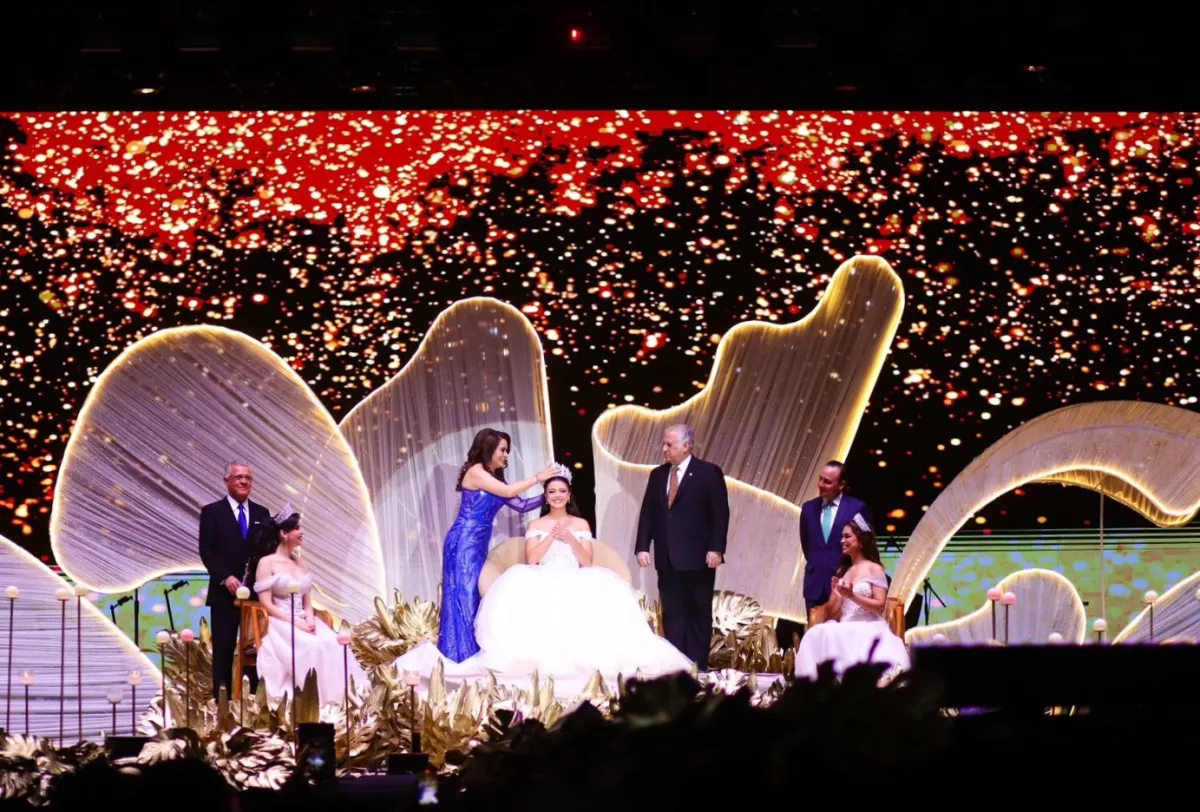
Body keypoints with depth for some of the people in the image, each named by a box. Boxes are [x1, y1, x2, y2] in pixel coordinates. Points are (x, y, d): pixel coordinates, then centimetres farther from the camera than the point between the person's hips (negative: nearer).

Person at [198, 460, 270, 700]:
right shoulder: (212, 512, 3)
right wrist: (225, 578, -17)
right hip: (225, 594, -3)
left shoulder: (262, 514, 14)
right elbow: (207, 551, -5)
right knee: (223, 652, -1)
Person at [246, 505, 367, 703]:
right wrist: (295, 624, -17)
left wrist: (310, 621, -6)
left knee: (334, 645, -24)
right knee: (312, 648, -34)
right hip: (280, 626, -6)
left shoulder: (301, 563, 18)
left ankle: (338, 700, -29)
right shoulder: (266, 563, -2)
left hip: (304, 624, 6)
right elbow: (266, 605, -9)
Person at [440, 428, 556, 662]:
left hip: (477, 544, 9)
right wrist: (538, 478, -9)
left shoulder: (494, 477, 15)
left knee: (474, 595, 7)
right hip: (464, 542, -9)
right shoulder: (475, 471, -10)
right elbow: (508, 491, -17)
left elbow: (520, 504, 13)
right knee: (463, 595, -8)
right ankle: (460, 652, -7)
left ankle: (470, 651, 9)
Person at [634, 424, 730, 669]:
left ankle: (697, 666, 5)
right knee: (672, 614, 4)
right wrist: (642, 547, -1)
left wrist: (716, 549, -15)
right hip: (668, 559, 5)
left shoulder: (708, 473, -3)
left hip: (698, 558, -5)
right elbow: (647, 514, 10)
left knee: (699, 613, 2)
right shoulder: (658, 475, 12)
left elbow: (720, 514, -7)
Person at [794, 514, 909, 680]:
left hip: (868, 630, -5)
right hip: (844, 630, 5)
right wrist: (835, 594, -3)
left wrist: (852, 596, -17)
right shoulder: (841, 572, 20)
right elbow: (831, 615, 16)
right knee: (817, 636, -27)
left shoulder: (874, 569, 3)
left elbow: (879, 606, -7)